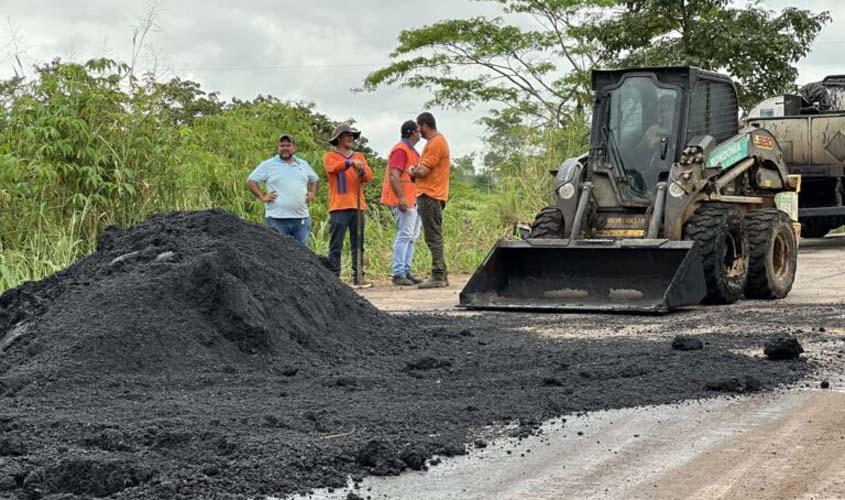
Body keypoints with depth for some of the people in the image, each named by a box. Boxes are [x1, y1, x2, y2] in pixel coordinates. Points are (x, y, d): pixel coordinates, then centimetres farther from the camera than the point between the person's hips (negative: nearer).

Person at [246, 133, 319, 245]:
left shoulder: (303, 165, 16)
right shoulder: (268, 165, 2)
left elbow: (314, 180, 31)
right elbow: (250, 181, 2)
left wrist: (312, 193, 14)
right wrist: (262, 197, -6)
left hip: (301, 219, 4)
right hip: (277, 219, -4)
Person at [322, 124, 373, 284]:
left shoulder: (359, 156, 19)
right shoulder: (330, 156, 6)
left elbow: (368, 175, 6)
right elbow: (334, 167, -17)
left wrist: (362, 171, -17)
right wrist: (351, 163, -32)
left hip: (358, 206, 4)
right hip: (339, 207, -4)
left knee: (358, 245, 5)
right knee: (336, 245, -6)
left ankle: (358, 276, 7)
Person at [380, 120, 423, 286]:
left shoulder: (411, 151, 22)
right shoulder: (401, 150, -11)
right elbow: (394, 175, -19)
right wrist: (401, 197, -26)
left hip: (412, 200, 11)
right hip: (403, 199, -11)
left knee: (412, 236, 10)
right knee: (404, 235, -12)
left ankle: (406, 271, 13)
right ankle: (398, 274, -12)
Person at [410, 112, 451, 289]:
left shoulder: (435, 143, -14)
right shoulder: (440, 140, 18)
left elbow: (422, 171, -21)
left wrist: (412, 171, 2)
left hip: (429, 196, -11)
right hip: (434, 195, 11)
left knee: (434, 238, -9)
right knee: (435, 237, 13)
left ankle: (438, 277, -10)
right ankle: (441, 275, 17)